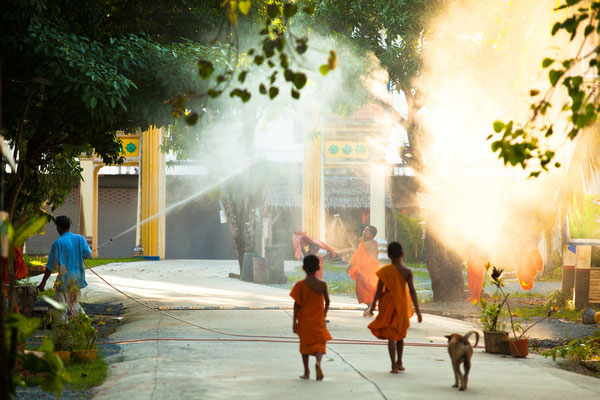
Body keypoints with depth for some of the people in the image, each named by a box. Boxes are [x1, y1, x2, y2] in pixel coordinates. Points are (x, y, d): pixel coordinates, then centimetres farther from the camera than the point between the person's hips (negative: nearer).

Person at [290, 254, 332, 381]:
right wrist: (325, 313, 23)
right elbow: (327, 301, 4)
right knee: (319, 344, 6)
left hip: (304, 319, 0)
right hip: (319, 320, 0)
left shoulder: (300, 285, -10)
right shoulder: (322, 284, -6)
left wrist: (294, 321, -4)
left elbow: (297, 304, -9)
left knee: (305, 345, 14)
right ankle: (318, 362, -24)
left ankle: (306, 372, 18)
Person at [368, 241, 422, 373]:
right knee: (400, 335, 21)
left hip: (389, 304, -2)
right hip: (402, 304, 2)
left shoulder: (385, 271, -11)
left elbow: (379, 290, -8)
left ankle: (394, 366, -5)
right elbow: (412, 291, -9)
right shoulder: (407, 272, -8)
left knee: (391, 336, 1)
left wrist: (373, 305, 4)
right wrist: (417, 310, -6)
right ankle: (399, 362, 30)